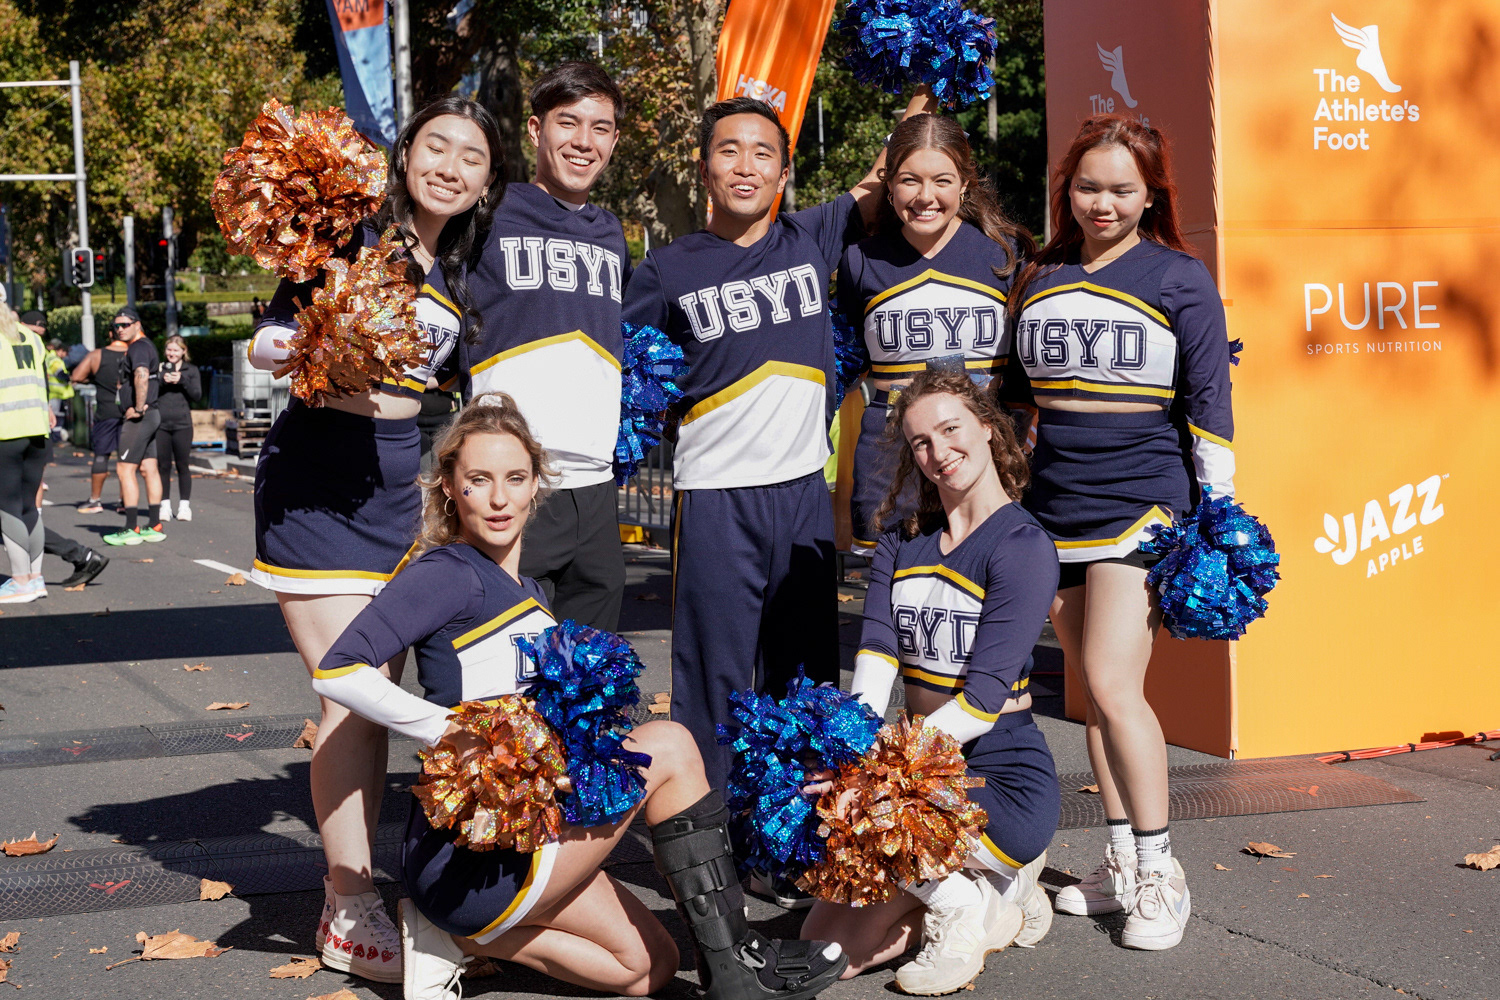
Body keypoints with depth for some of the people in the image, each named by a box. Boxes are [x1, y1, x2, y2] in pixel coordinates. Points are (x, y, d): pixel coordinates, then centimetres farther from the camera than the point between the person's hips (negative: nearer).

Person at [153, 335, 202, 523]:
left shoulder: (191, 370, 8)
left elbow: (197, 395, -1)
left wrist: (182, 380, -13)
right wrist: (162, 380, -14)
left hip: (182, 424, -1)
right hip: (161, 424, 1)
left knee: (182, 465, 1)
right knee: (163, 466, 2)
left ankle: (184, 505, 8)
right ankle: (165, 505, 8)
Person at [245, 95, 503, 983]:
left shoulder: (467, 279, 9)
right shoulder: (350, 236, -5)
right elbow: (268, 339, -5)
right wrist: (303, 354, -23)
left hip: (401, 499, 5)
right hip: (317, 495, -5)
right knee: (354, 696, -8)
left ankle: (354, 891, 19)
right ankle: (350, 912, 2)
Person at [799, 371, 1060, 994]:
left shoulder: (1023, 548, -12)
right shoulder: (902, 540, 9)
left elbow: (980, 703, -19)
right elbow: (875, 659, -4)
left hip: (1004, 785, -7)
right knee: (827, 950, 0)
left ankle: (971, 909, -3)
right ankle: (990, 889, 18)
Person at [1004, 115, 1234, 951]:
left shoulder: (1178, 278, -1)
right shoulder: (1039, 280, 12)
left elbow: (1209, 405, -2)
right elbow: (1019, 398, 20)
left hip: (1143, 505, -5)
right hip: (1056, 509, 5)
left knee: (1113, 685, -14)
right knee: (1097, 693, 8)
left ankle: (1161, 874, -4)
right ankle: (1121, 865, 17)